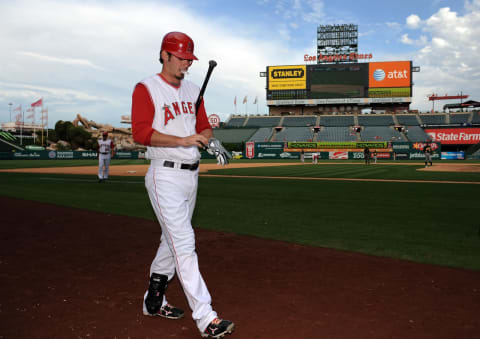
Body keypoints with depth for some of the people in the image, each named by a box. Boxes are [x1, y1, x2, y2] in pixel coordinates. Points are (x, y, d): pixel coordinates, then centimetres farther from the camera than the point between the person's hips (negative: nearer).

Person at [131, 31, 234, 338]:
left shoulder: (193, 90, 15)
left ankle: (154, 300, 33)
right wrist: (183, 140, -25)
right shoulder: (146, 89, -7)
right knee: (184, 243, -11)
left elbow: (204, 126, 18)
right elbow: (141, 132, -18)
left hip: (191, 175, 8)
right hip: (165, 177, -8)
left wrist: (210, 139, -5)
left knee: (173, 240, 16)